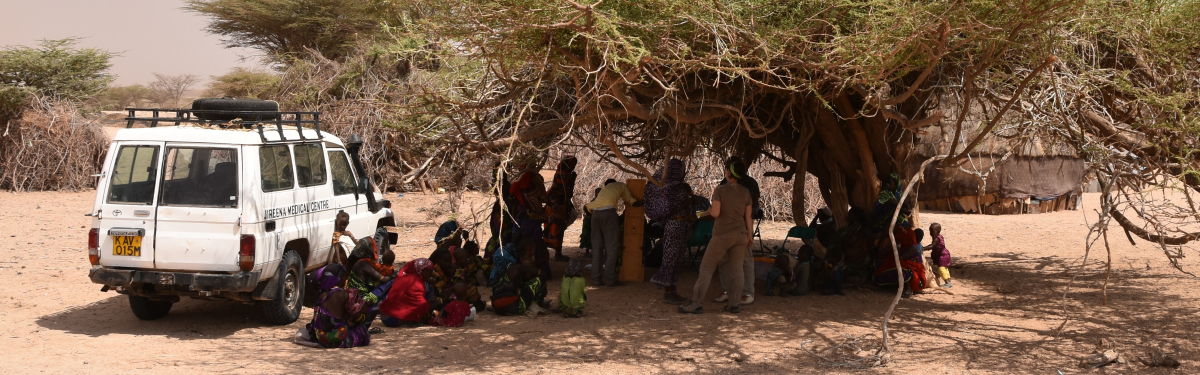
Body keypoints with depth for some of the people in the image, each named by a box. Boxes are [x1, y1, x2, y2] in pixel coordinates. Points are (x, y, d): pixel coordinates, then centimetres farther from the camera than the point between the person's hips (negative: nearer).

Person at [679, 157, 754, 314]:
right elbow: (748, 217, 5)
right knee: (736, 269, 10)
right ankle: (733, 303, 8)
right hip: (740, 234, 4)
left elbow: (715, 213, -17)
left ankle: (697, 303, -3)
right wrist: (749, 234, 14)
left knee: (707, 267, 1)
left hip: (722, 235, -4)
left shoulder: (720, 190, -10)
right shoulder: (745, 192, 3)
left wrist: (709, 210, 4)